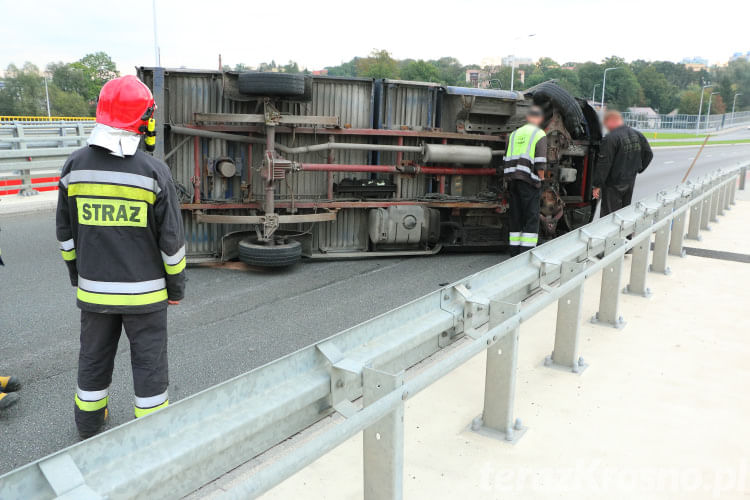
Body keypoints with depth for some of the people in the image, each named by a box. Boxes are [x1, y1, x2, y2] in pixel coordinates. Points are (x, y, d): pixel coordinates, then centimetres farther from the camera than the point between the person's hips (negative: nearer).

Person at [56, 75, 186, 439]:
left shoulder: (75, 166, -4)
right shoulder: (153, 171, -15)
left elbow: (65, 231, 5)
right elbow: (171, 237, -12)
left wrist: (76, 275, 18)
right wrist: (176, 285, 1)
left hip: (93, 289, 4)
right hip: (144, 291, -4)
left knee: (94, 355, 21)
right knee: (149, 360, 10)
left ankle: (89, 421, 39)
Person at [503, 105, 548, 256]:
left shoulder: (514, 134, 14)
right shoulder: (540, 135, -3)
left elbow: (506, 161, 12)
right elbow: (540, 164, -12)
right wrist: (541, 178, 2)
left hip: (513, 181, 5)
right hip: (529, 182, -5)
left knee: (515, 218, 11)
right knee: (531, 219, -1)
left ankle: (514, 253, 14)